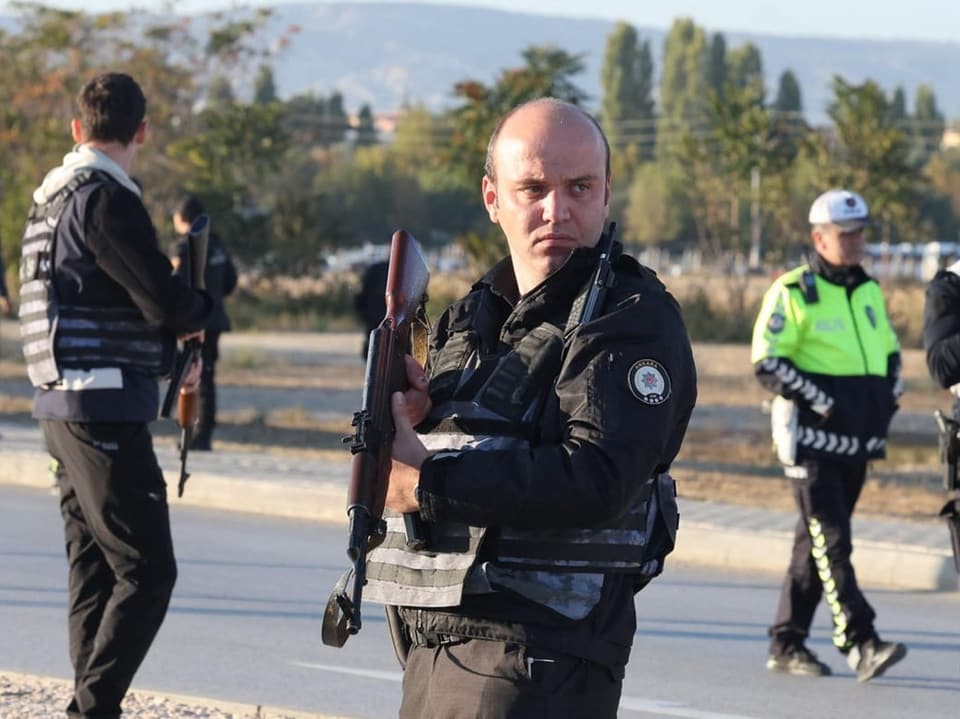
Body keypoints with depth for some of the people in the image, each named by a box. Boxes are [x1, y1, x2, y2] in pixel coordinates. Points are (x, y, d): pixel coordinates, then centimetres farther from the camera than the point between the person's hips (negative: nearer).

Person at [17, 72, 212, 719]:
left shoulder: (51, 199, 14)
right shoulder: (106, 200, -15)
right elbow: (168, 305, -17)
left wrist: (172, 351, 14)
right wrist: (203, 308, 5)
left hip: (64, 409, 10)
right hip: (107, 412, -10)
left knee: (94, 570, 12)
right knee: (147, 572, -9)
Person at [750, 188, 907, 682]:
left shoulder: (869, 291, 15)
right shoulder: (793, 292, -7)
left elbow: (890, 351, 28)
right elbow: (766, 364, -12)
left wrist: (890, 398, 11)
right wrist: (823, 402, -17)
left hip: (856, 441, 7)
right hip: (812, 439, -7)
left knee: (816, 544, 11)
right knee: (832, 543, -13)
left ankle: (786, 643, 18)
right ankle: (861, 645, -20)